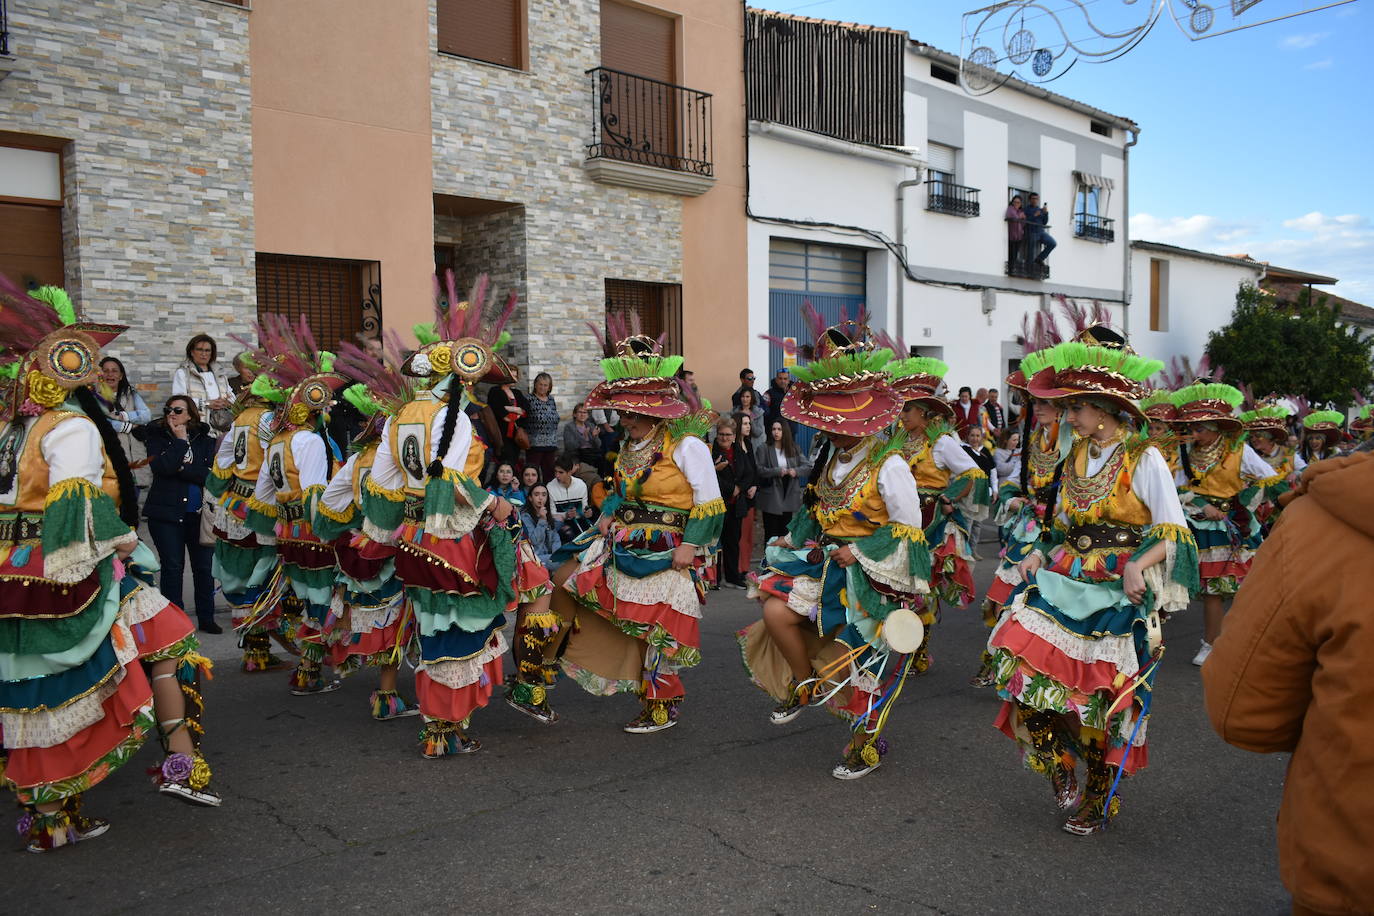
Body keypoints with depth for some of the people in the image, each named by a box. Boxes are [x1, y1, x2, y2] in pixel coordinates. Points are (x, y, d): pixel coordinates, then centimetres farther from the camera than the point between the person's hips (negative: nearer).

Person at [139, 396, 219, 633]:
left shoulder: (206, 439, 6)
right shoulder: (156, 437, 3)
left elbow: (212, 473, -7)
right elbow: (161, 466, -15)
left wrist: (182, 469, -13)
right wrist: (179, 440, -12)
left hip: (200, 513, 1)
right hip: (166, 513, -1)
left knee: (204, 567, 5)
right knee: (172, 567, 2)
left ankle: (206, 618, 16)